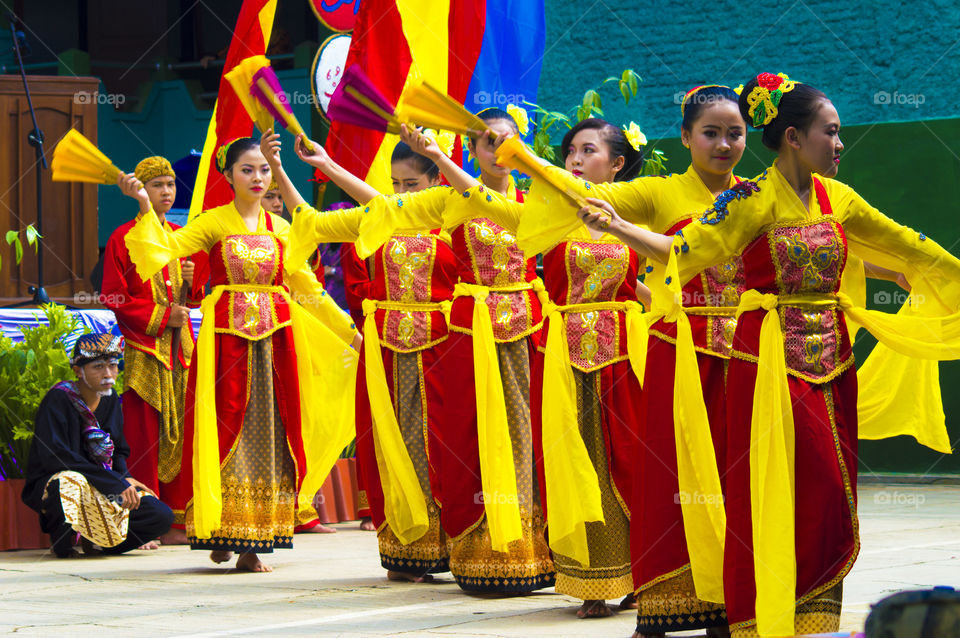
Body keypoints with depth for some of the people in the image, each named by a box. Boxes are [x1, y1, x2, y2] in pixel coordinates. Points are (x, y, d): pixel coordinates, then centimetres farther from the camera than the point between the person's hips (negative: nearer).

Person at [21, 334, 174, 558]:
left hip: (103, 489, 6)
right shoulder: (58, 400, -14)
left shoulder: (110, 400, 8)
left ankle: (94, 540, 7)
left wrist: (125, 478, -6)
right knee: (70, 482, -43)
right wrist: (115, 484, -27)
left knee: (163, 517, -13)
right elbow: (53, 457, -25)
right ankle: (61, 539, -13)